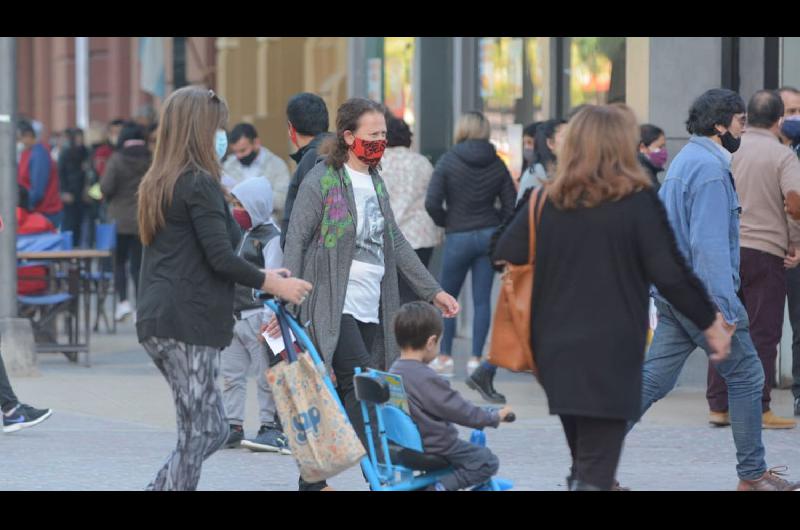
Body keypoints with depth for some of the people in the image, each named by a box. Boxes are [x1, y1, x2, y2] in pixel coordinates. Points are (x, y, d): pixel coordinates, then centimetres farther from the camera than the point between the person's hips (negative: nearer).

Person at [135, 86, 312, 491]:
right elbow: (220, 257, -18)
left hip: (156, 321, 9)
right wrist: (273, 284, -6)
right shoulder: (200, 184, -11)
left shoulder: (157, 182, 17)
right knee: (197, 435, -3)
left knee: (213, 428, 14)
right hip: (189, 321, -9)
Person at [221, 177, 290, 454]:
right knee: (231, 375, 9)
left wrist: (267, 320, -21)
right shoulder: (242, 234, 16)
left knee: (267, 374, -3)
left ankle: (272, 427, 2)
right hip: (233, 315, 9)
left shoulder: (271, 237, -10)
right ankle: (233, 426, 14)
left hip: (256, 315, -9)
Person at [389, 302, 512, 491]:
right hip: (433, 446, -9)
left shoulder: (394, 371, 3)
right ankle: (441, 487, -18)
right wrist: (494, 417, -6)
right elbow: (461, 411, -20)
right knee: (487, 461, -9)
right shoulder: (427, 379, -25)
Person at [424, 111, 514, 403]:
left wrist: (446, 222, 2)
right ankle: (476, 360, 1)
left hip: (459, 236, -3)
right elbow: (510, 207, 2)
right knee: (482, 299, 4)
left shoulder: (449, 161, -8)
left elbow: (432, 202, -15)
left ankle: (445, 358, 15)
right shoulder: (497, 165, 2)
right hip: (489, 236, 3)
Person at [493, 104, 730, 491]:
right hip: (611, 355, -5)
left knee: (583, 460, 20)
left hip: (556, 352, 5)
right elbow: (671, 273, -9)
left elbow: (503, 260, 2)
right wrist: (710, 323, 3)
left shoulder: (545, 202, 3)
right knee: (596, 471, -6)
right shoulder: (638, 202, -8)